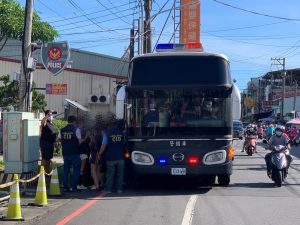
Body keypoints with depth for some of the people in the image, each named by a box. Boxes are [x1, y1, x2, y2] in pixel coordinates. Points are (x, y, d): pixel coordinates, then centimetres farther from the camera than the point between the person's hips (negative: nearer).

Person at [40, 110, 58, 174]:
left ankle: (48, 170, 28)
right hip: (45, 142, -9)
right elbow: (42, 122, -40)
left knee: (49, 158, 17)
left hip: (51, 142, 9)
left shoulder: (51, 124, 14)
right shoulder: (45, 123, -14)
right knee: (44, 158, -7)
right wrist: (48, 115, -44)